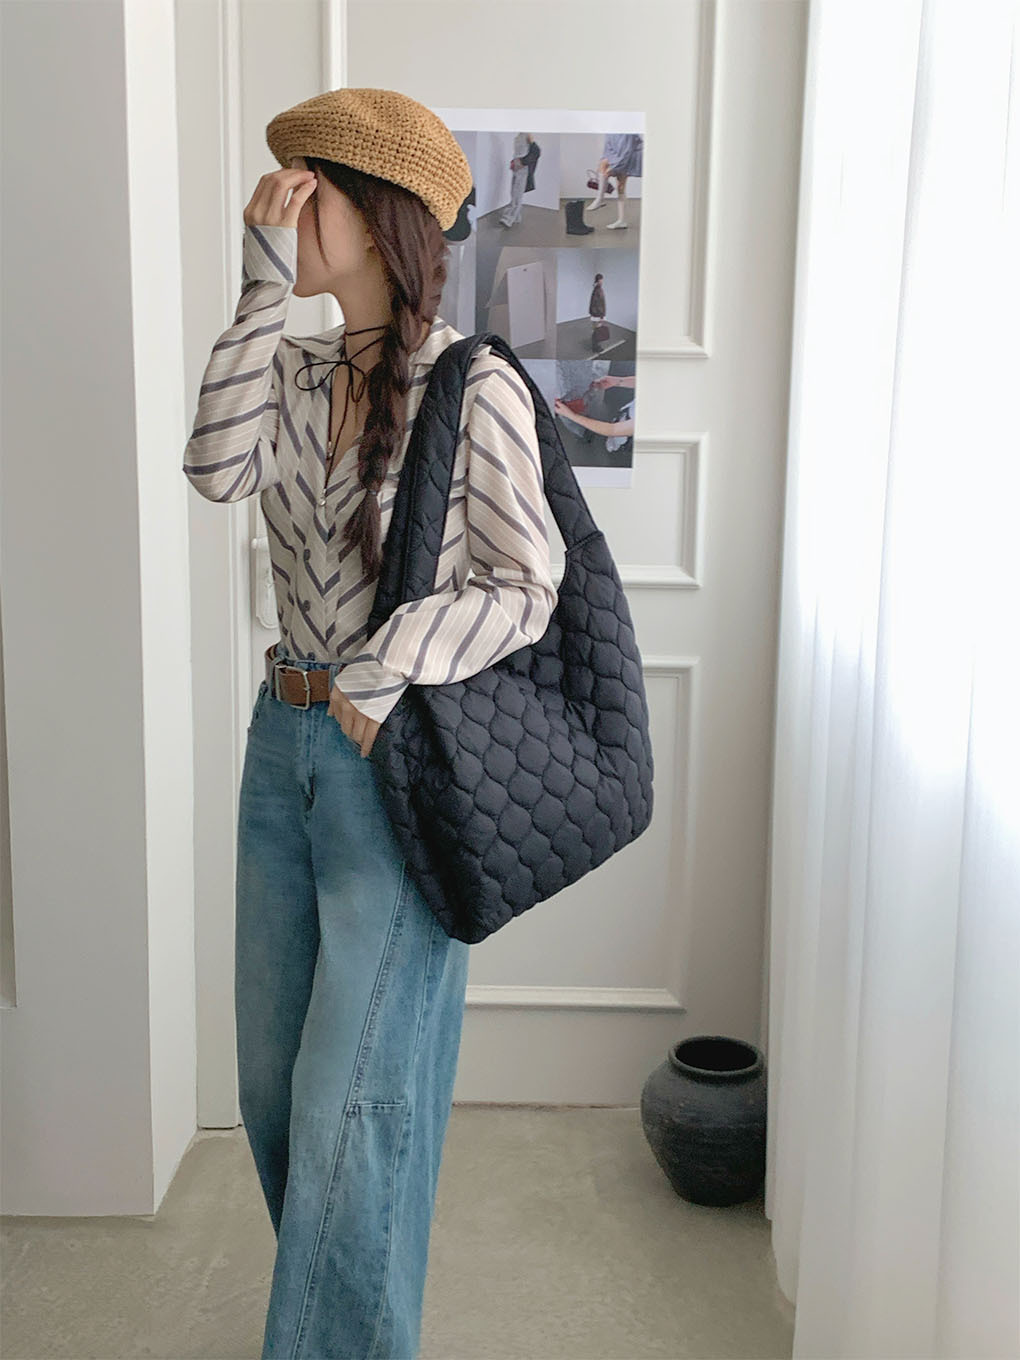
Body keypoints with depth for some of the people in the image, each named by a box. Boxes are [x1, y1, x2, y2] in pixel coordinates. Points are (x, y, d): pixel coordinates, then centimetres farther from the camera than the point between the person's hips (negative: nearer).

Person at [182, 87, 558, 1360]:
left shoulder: (473, 383, -9)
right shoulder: (296, 371, 8)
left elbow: (520, 587, -10)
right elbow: (216, 468, -11)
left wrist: (379, 676, -18)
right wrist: (265, 285, -9)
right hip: (284, 741, 7)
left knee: (350, 1096, 1)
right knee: (272, 1080, 17)